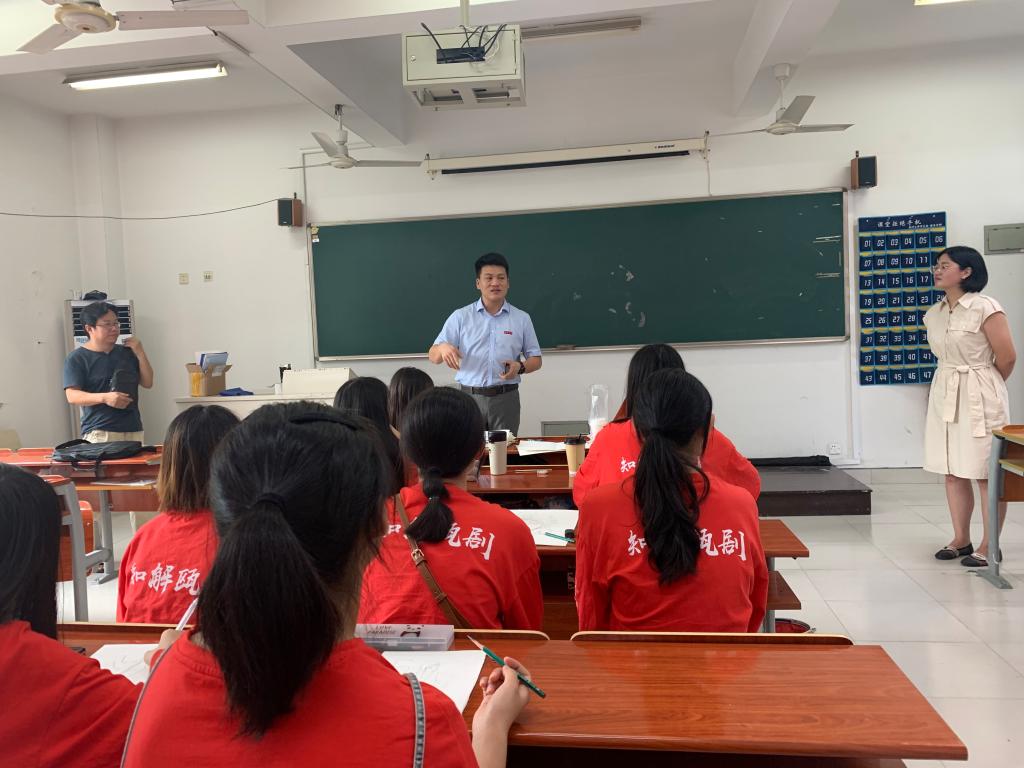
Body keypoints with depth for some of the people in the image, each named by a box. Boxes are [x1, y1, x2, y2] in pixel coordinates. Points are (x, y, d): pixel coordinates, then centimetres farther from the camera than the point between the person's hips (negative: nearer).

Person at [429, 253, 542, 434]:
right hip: (470, 398, -1)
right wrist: (443, 348, -20)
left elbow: (535, 360, 11)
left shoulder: (522, 319, 8)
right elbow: (433, 357, 3)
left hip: (506, 398, 1)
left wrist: (520, 367, -11)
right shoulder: (460, 317, 5)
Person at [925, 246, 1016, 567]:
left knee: (986, 474, 1)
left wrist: (985, 386, 4)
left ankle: (988, 546, 11)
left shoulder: (985, 308, -13)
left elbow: (1007, 357, -9)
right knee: (952, 472, 11)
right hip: (944, 396, 7)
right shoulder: (933, 314, 7)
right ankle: (961, 540, 22)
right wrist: (953, 382, 12)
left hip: (979, 398, -7)